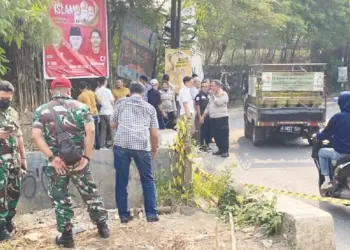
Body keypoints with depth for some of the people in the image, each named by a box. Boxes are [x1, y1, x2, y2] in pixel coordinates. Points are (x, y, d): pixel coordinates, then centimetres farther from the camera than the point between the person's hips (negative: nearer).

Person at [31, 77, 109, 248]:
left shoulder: (41, 110, 3)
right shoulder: (80, 106, 2)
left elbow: (36, 136, -11)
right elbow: (90, 131, -12)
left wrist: (52, 158, -12)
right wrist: (87, 156, -10)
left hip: (56, 162, 0)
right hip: (78, 160, 1)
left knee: (60, 199, 12)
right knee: (90, 194, 17)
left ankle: (66, 236, 18)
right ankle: (102, 226, 28)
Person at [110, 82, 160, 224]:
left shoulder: (121, 102, 15)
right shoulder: (150, 107, 17)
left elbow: (113, 125, 18)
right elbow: (155, 134, 13)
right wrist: (154, 149, 27)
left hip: (121, 144, 0)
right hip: (142, 145, 0)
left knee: (121, 181, 10)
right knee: (148, 181, 13)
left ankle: (124, 215, 12)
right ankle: (151, 214, 10)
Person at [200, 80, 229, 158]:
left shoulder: (223, 94, -5)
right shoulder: (213, 95, 18)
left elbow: (218, 102, -23)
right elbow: (208, 106, 20)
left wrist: (214, 95, -10)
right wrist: (203, 116, 14)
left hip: (221, 118, -7)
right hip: (212, 118, 8)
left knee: (223, 135, -5)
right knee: (216, 135, 9)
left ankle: (225, 150, 0)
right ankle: (220, 149, 20)